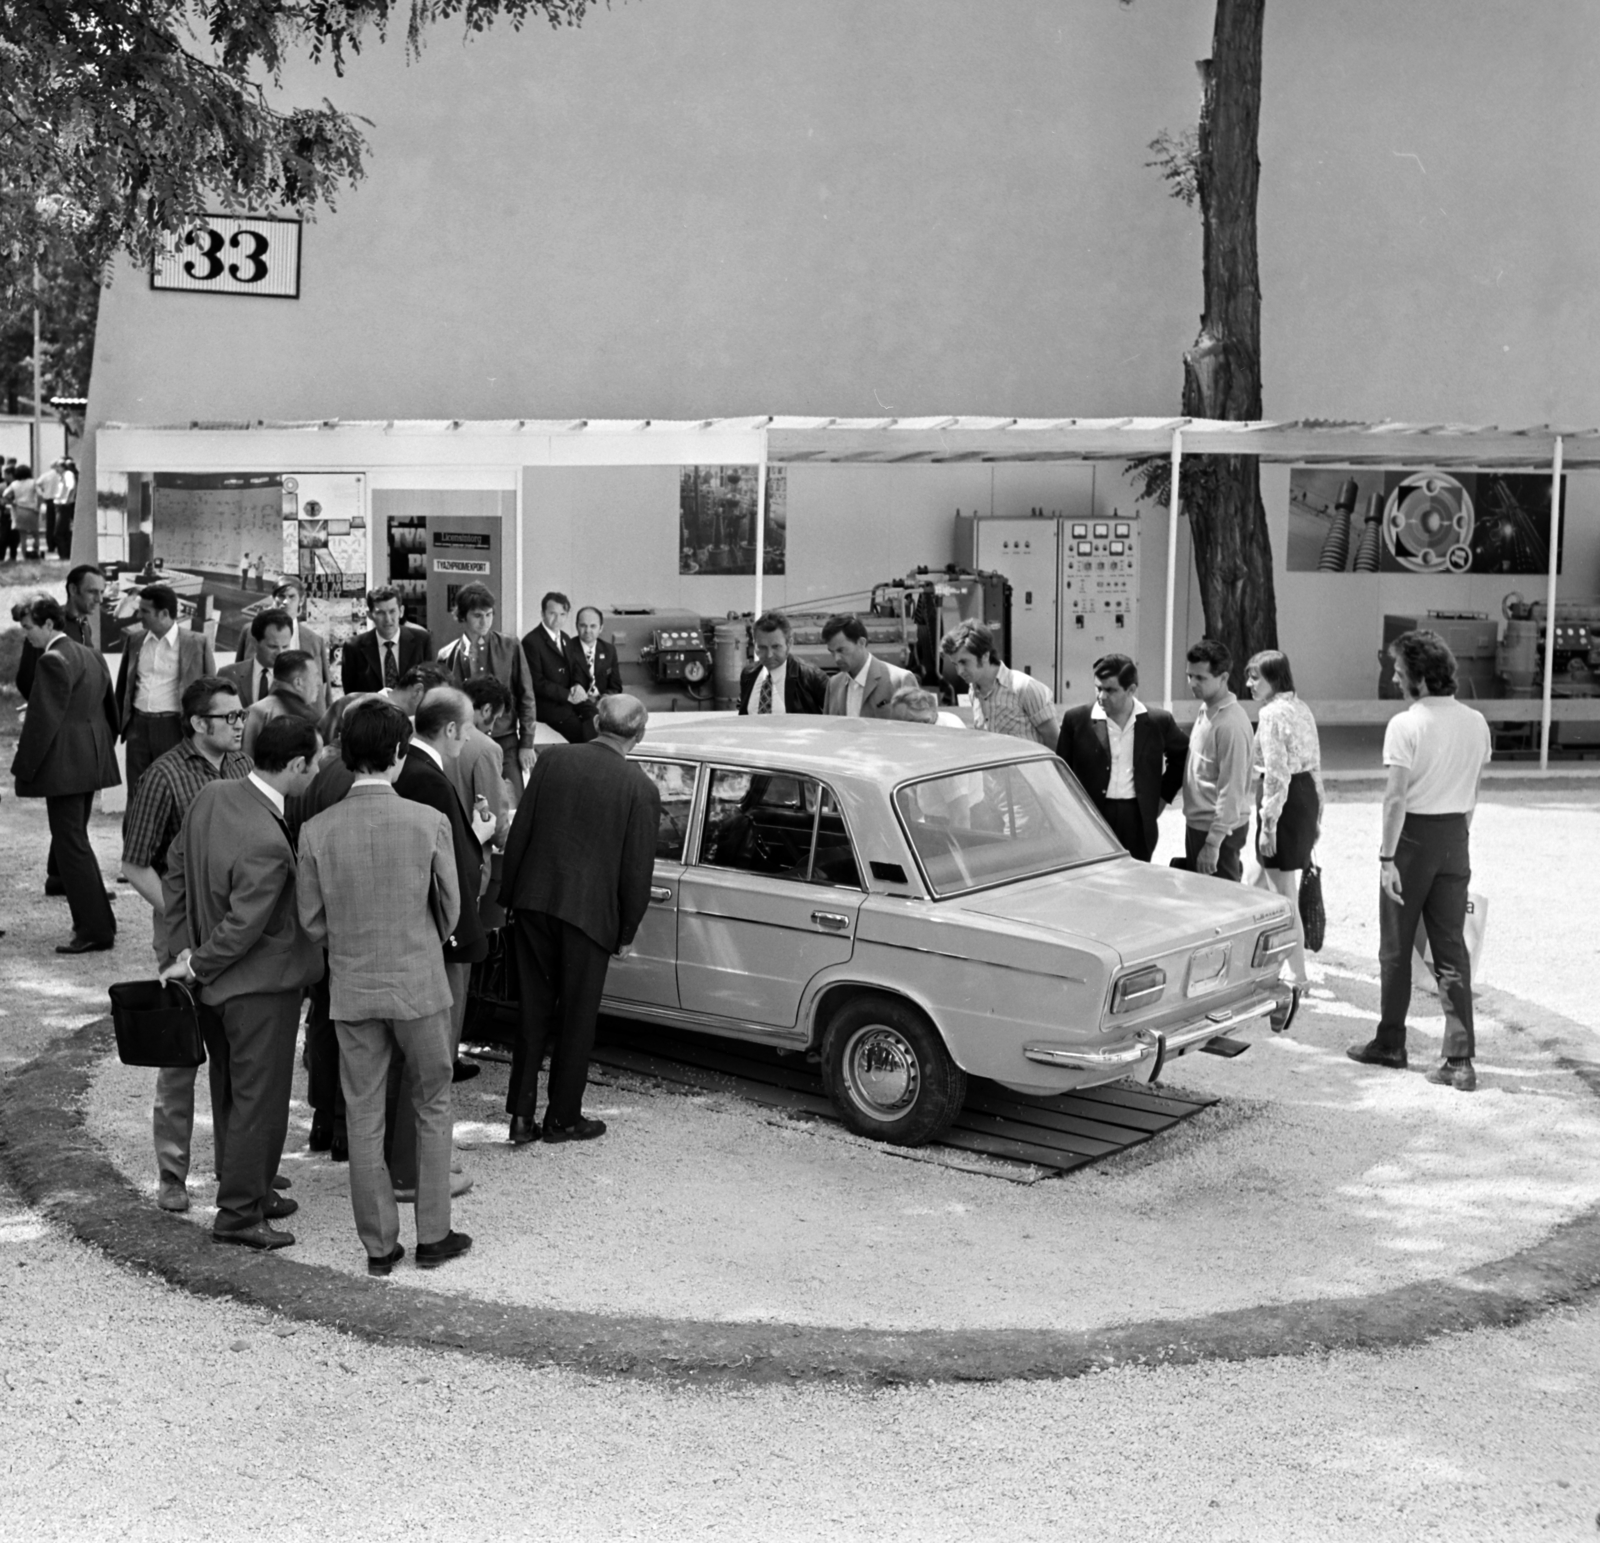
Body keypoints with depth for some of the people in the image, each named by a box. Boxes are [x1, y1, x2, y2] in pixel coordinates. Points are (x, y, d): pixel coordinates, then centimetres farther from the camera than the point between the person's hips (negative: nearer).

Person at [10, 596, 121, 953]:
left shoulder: (52, 661, -15)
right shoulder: (91, 656, 13)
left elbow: (42, 719, -18)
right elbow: (110, 709, 18)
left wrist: (23, 766, -13)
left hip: (63, 765, -9)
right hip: (92, 760, 10)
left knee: (71, 845, -5)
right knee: (76, 841, 18)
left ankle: (95, 930, -3)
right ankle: (94, 921, 23)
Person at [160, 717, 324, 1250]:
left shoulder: (209, 796, -4)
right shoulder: (267, 844, -30)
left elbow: (175, 871, 6)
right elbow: (242, 928, -24)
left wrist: (186, 946, 8)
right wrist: (195, 967, -7)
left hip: (215, 983, 9)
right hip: (259, 986, -9)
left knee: (231, 1094, 21)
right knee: (260, 1101, 5)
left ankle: (248, 1190, 37)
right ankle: (238, 1214, 15)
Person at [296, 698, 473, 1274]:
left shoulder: (317, 831, -8)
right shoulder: (429, 822, -13)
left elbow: (312, 922, -2)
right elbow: (450, 909, -2)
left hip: (351, 989, 2)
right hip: (419, 986, -1)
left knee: (364, 1118, 11)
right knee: (432, 1109, 15)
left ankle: (379, 1246, 18)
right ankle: (433, 1236, 20)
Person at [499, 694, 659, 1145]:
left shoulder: (552, 759, -1)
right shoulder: (641, 789, -8)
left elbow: (518, 833, 1)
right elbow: (637, 871, -5)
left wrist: (510, 897, 11)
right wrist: (626, 931, 7)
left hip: (534, 904, 3)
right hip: (589, 914, -3)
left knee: (533, 1013, 14)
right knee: (576, 1020, 11)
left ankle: (521, 1116, 16)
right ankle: (563, 1118, 21)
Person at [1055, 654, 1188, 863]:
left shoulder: (1158, 722, 2)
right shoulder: (1076, 720, -1)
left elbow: (1182, 755, 19)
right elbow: (1062, 771, 7)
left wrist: (1164, 794, 12)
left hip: (1137, 821, 1)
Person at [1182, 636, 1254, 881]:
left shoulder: (1230, 724, -21)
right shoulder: (1206, 711, 8)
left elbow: (1231, 791, -22)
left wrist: (1213, 843, -22)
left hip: (1217, 830, -9)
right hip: (1197, 823, 9)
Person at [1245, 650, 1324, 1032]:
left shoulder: (1272, 714, -15)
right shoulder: (1302, 709, 13)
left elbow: (1276, 773, -20)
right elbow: (1315, 765, 15)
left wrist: (1268, 823, -19)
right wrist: (1316, 814, 20)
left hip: (1285, 801, -10)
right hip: (1307, 798, 10)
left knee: (1284, 898, -5)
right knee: (1263, 887, 19)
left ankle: (1297, 981, -5)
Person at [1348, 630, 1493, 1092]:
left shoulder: (1406, 724, -15)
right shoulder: (1476, 723, 5)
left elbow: (1396, 797, -18)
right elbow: (1473, 793, 12)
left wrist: (1387, 857, -16)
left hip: (1414, 836, -5)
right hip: (1455, 840, 5)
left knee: (1396, 947, 10)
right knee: (1452, 950, 6)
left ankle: (1390, 1043, 21)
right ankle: (1460, 1060, 2)